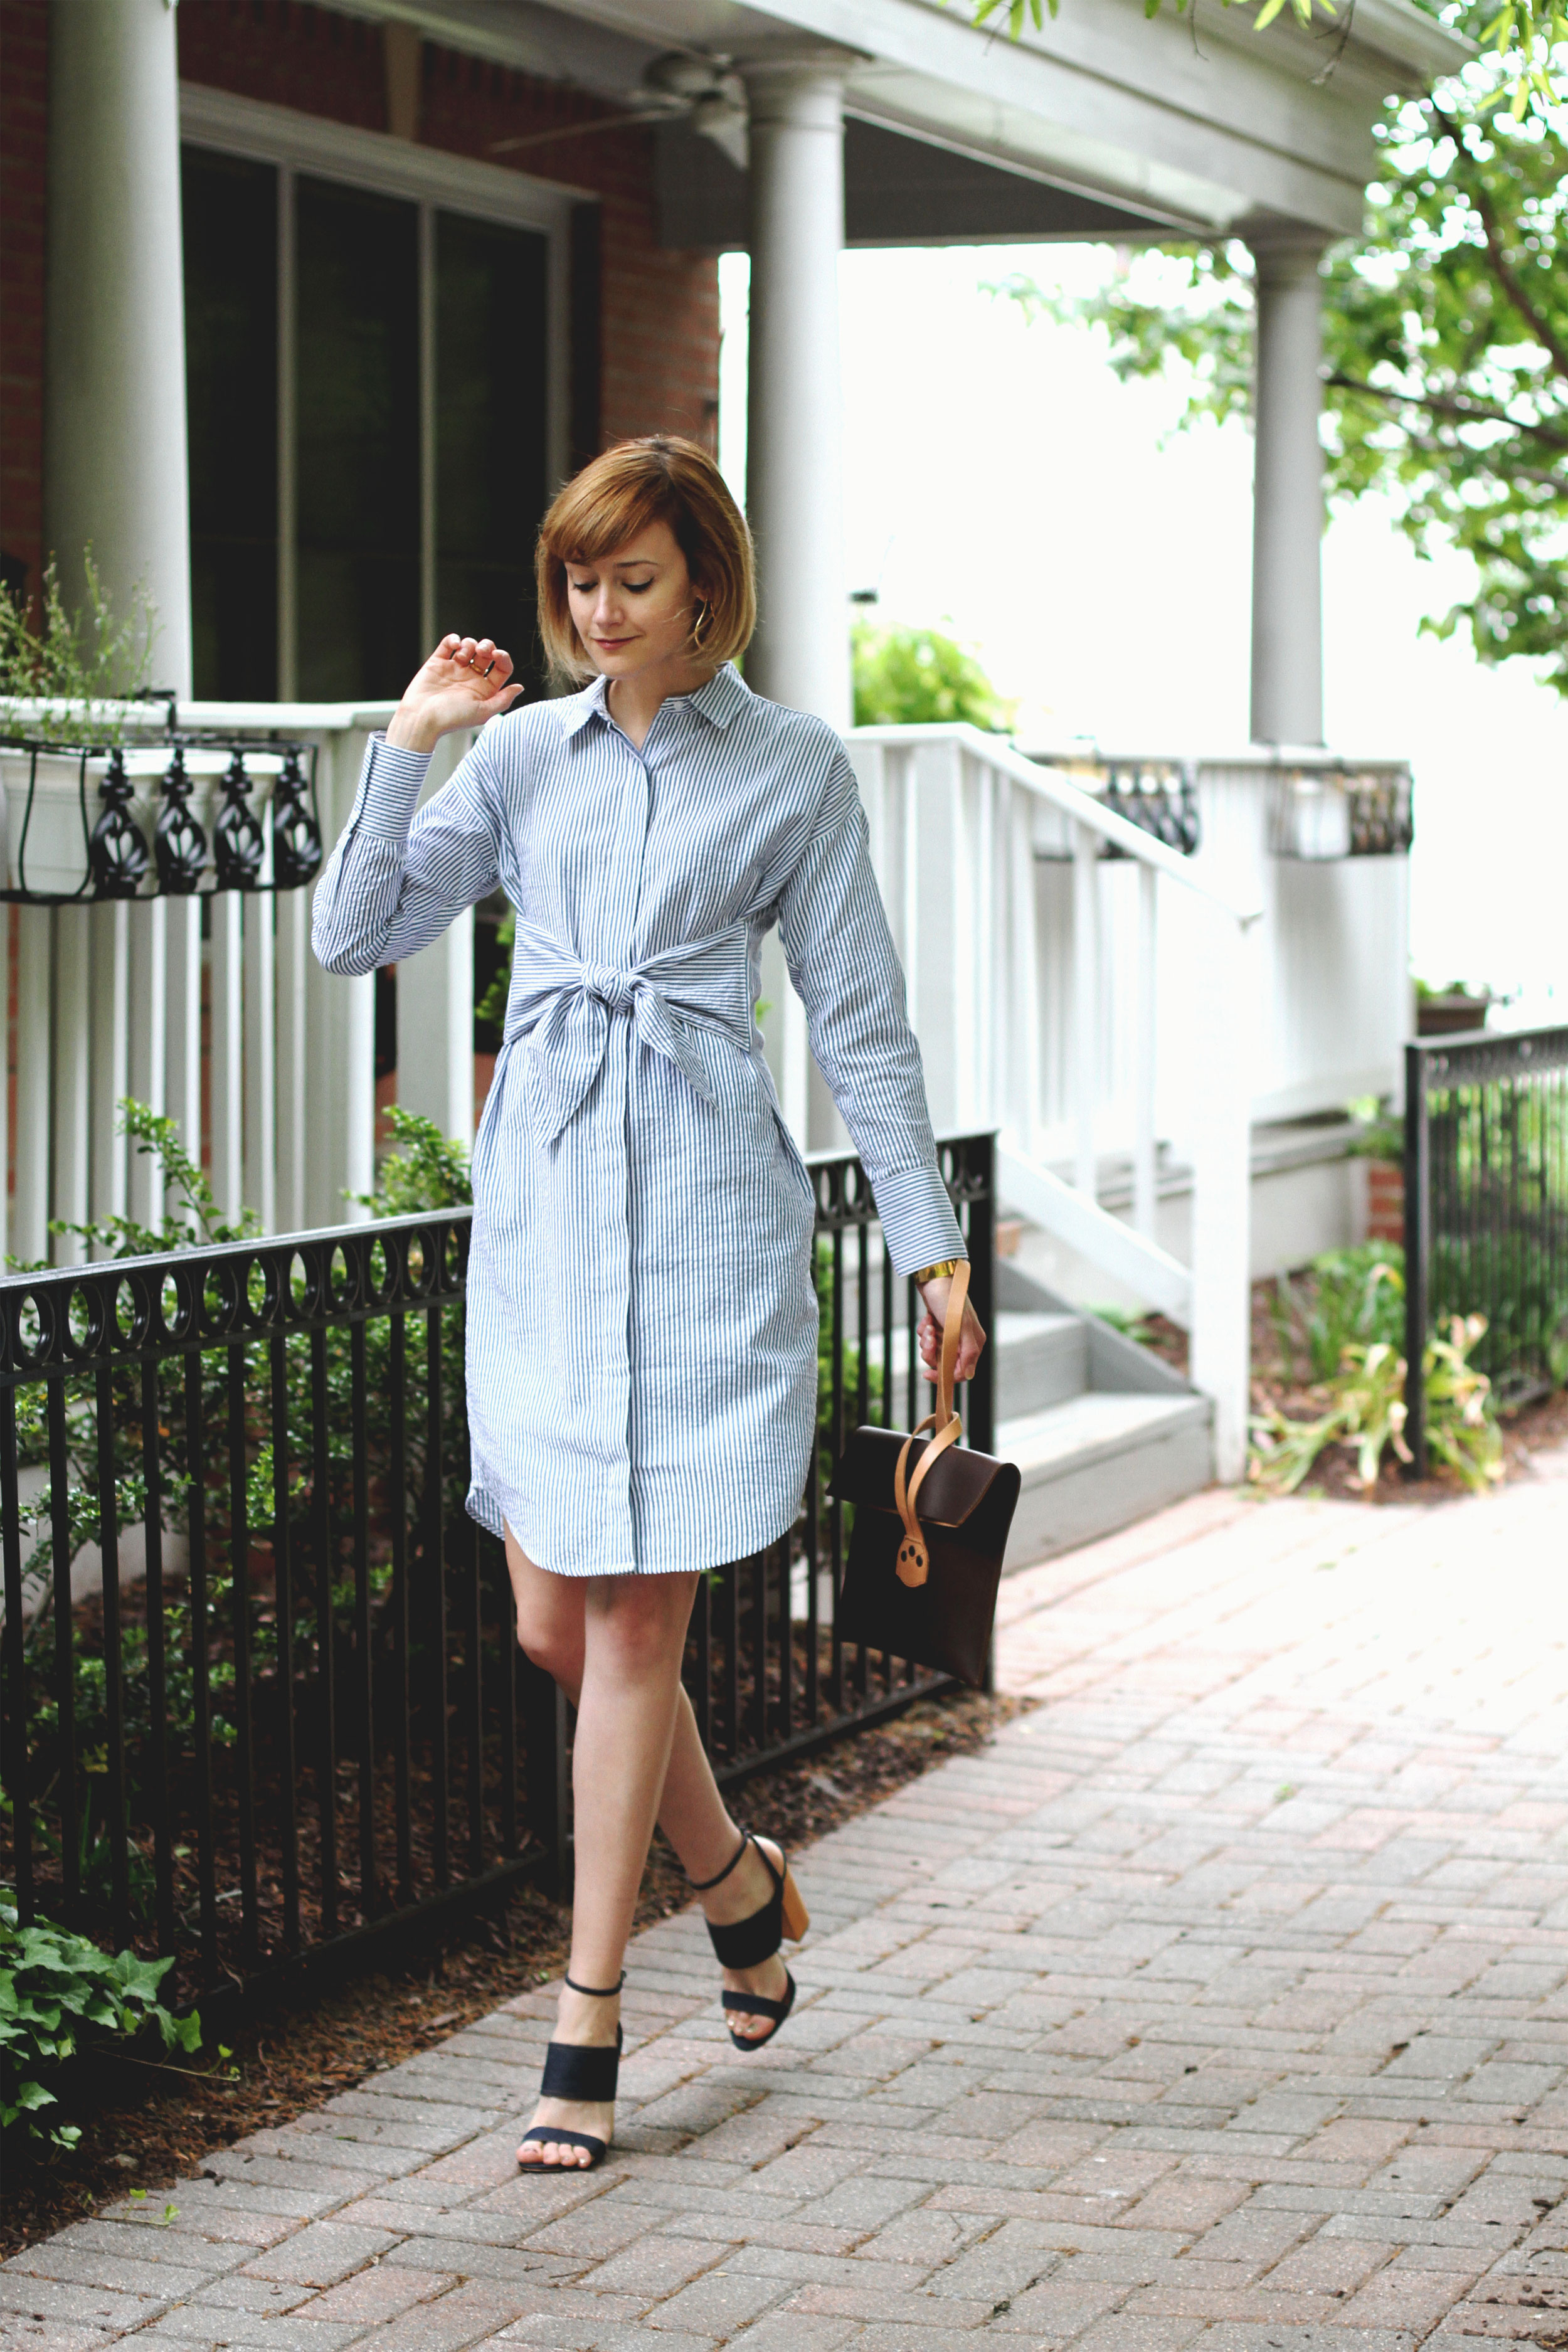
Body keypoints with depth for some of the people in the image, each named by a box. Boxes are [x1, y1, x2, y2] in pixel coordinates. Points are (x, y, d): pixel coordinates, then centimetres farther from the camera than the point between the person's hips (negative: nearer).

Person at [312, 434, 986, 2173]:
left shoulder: (792, 768, 3)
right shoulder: (522, 752, 10)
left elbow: (859, 1020, 5)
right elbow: (355, 936, 7)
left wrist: (930, 1247, 2)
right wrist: (406, 746, -2)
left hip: (704, 1203, -3)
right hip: (542, 1197, 4)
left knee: (634, 1621, -4)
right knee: (554, 1621, 4)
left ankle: (587, 2025, 5)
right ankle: (733, 1877, 31)